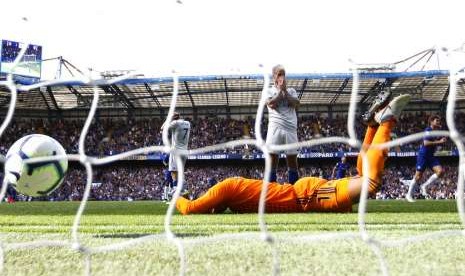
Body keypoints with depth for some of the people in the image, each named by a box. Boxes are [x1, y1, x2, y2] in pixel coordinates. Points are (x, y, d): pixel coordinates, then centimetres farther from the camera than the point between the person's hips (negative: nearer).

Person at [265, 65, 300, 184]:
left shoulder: (291, 90, 20)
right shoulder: (269, 91, 12)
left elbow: (296, 103, 2)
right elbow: (271, 104, -7)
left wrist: (285, 91, 1)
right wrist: (280, 91, 0)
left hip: (290, 127, 3)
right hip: (276, 126, -3)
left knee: (292, 158, 2)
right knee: (273, 156, -8)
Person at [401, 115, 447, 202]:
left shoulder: (437, 131, 10)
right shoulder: (428, 130, -13)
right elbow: (426, 143, -26)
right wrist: (439, 142, -24)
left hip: (431, 156, 7)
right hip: (423, 155, -7)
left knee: (440, 171, -11)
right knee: (418, 175, -2)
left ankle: (424, 186, 2)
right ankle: (409, 194, 12)